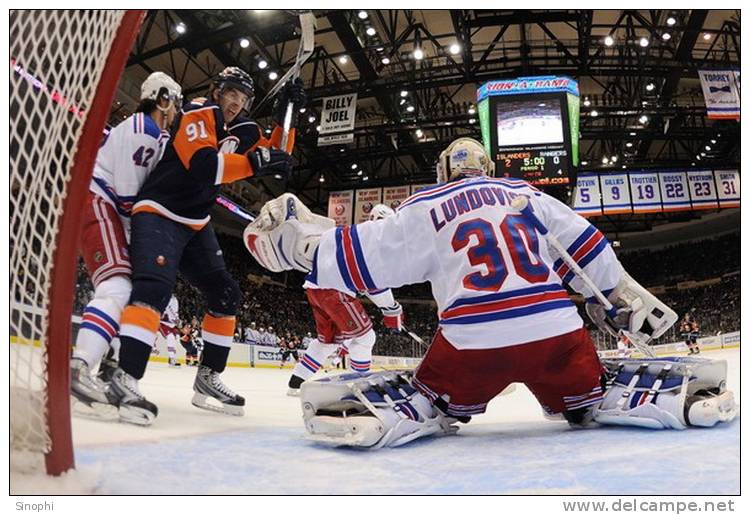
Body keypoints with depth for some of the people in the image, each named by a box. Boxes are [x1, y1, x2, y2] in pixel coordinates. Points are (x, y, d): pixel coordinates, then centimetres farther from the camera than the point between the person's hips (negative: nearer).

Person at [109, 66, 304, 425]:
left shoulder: (234, 134, 16)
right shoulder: (198, 113, -9)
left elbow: (275, 156, 16)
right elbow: (204, 165, -26)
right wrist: (255, 162, -33)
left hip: (195, 225, 9)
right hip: (158, 214, -9)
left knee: (226, 295, 5)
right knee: (156, 285, -29)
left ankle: (207, 379, 11)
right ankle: (124, 379, -32)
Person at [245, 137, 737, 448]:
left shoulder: (426, 208, 11)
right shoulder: (528, 194, 20)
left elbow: (354, 255, 10)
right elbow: (586, 246, 19)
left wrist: (291, 237, 24)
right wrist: (629, 296, 29)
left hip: (473, 341, -3)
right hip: (558, 331, 3)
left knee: (427, 402, 19)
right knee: (593, 396, 29)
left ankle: (363, 410, -8)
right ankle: (685, 389, 11)